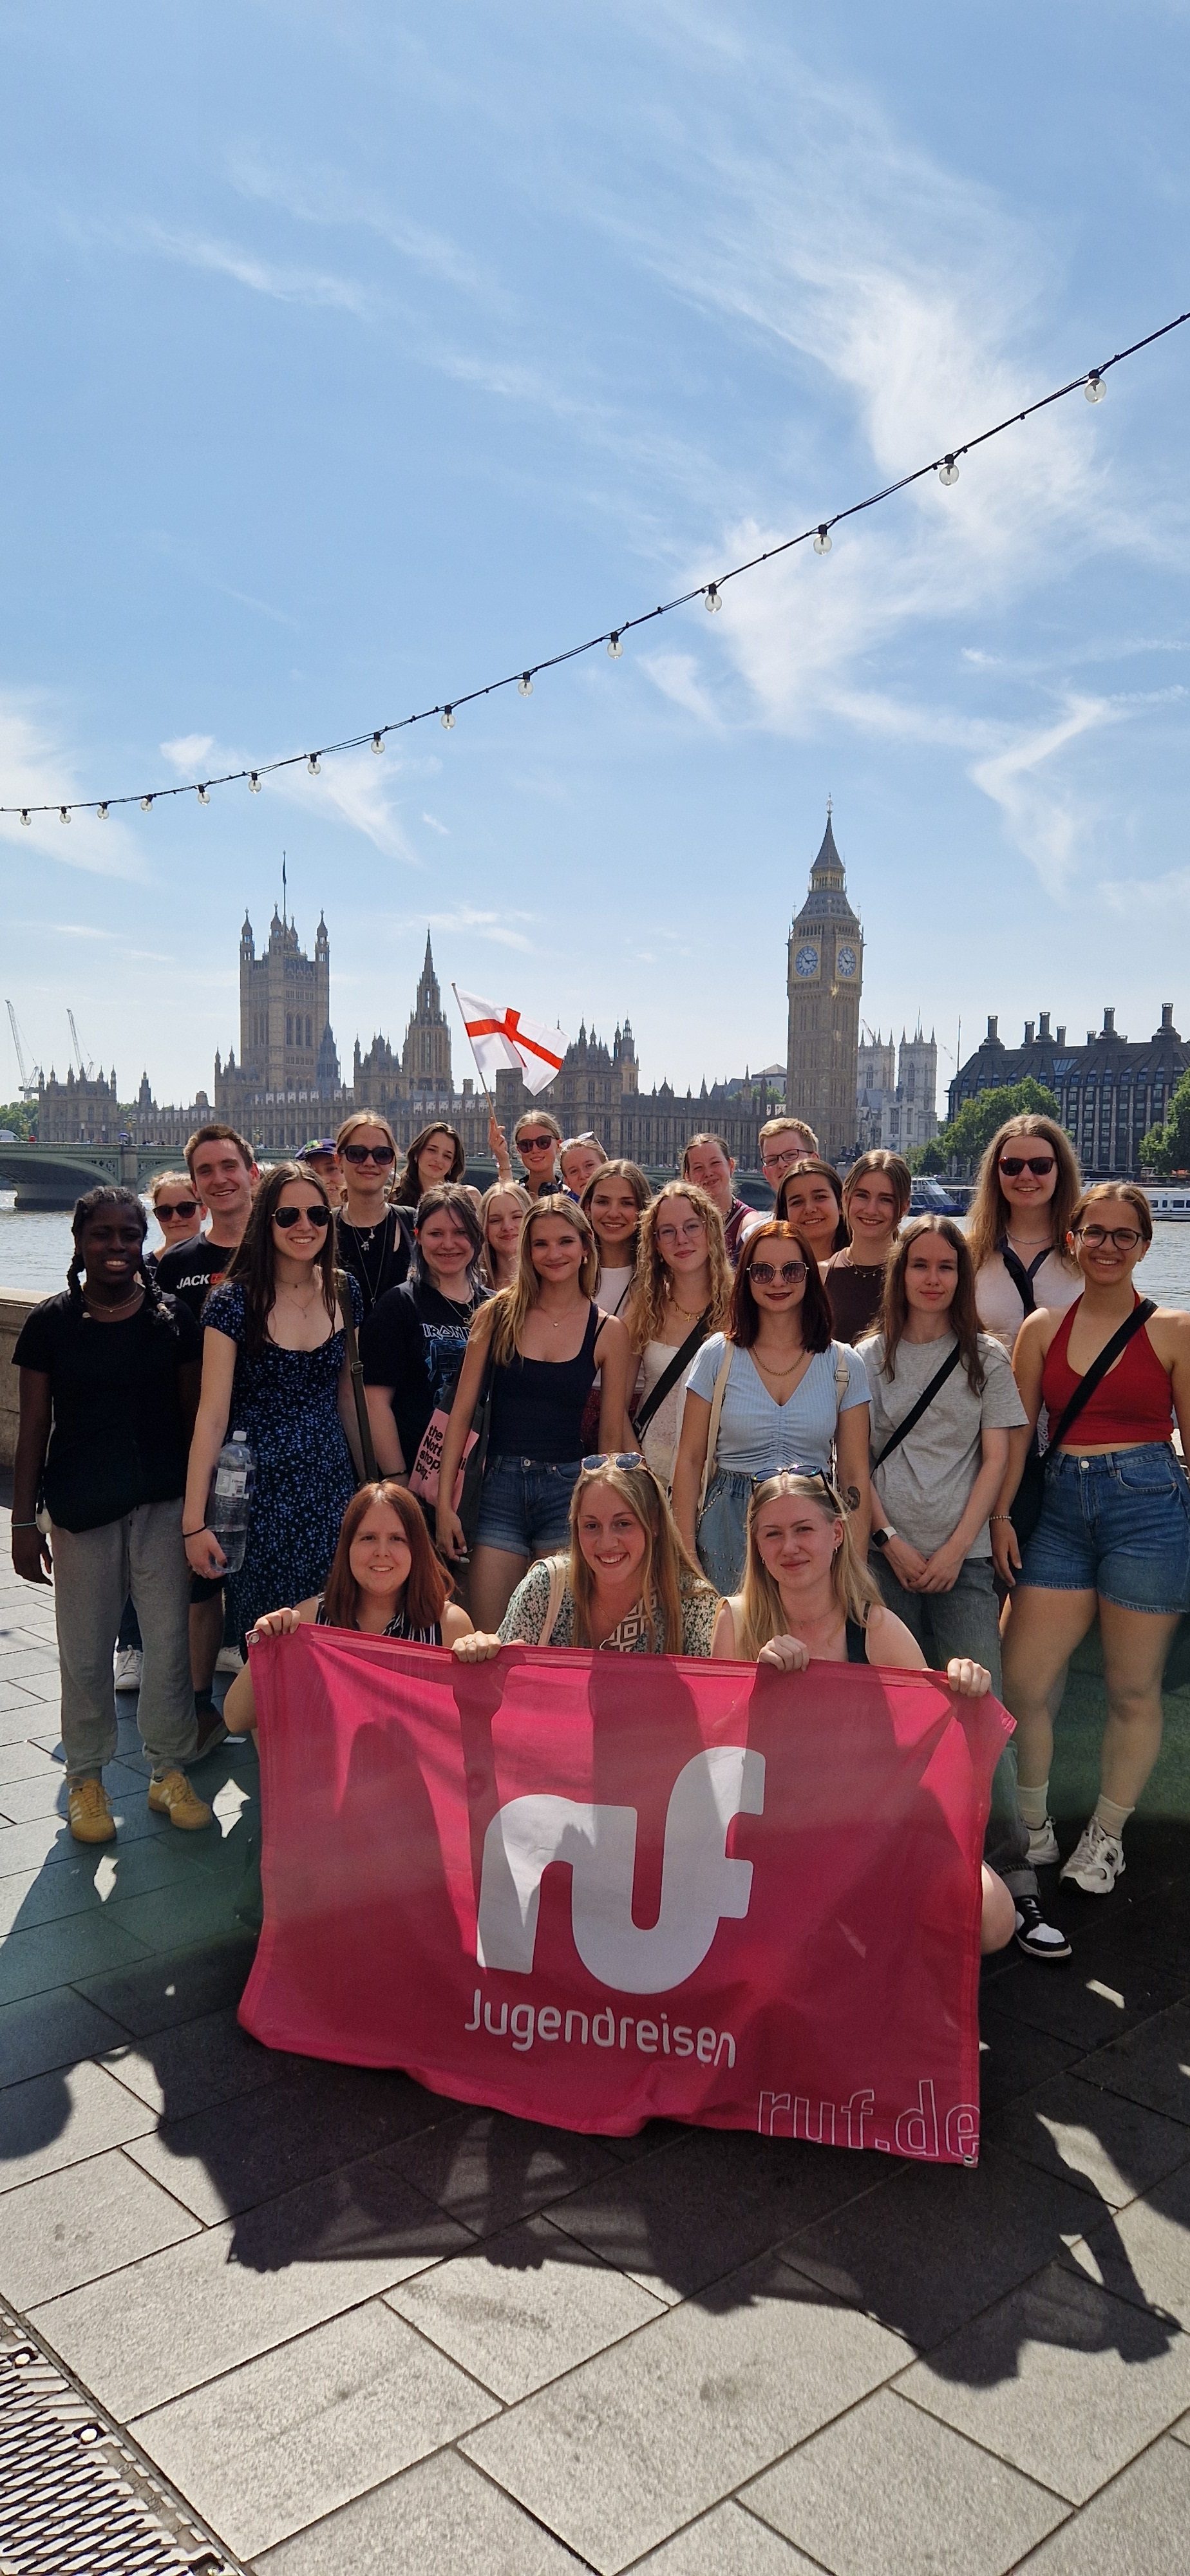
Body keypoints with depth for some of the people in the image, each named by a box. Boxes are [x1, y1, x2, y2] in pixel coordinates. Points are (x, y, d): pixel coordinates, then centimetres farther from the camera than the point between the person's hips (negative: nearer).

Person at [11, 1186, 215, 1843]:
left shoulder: (173, 1317, 1)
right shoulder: (50, 1322, -1)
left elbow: (192, 1413, 6)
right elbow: (34, 1426, 1)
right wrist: (24, 1519, -1)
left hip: (163, 1503, 1)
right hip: (81, 1509, -1)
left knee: (169, 1641, 5)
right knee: (86, 1650, 7)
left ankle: (169, 1770, 22)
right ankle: (85, 1778, 24)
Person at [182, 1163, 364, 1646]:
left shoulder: (343, 1291, 4)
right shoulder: (234, 1300, -10)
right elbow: (212, 1413, -12)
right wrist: (195, 1521, -15)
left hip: (330, 1488, 4)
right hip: (260, 1491, -4)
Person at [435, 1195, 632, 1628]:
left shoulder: (608, 1331, 3)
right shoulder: (498, 1315, 3)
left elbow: (612, 1434, 6)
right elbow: (461, 1411, 4)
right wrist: (444, 1503, -1)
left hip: (568, 1489, 0)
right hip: (500, 1486, 0)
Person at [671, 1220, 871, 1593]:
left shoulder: (843, 1364, 2)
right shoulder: (718, 1356, 0)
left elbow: (855, 1471, 4)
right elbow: (690, 1460, 2)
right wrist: (686, 1555, -4)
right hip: (729, 1530, 0)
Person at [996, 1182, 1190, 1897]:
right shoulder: (1042, 1328, 8)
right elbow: (1018, 1430, 8)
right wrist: (1001, 1514, 1)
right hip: (1061, 1509, 3)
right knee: (1023, 1681, 1)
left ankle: (1105, 1837, 26)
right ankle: (1033, 1828, 22)